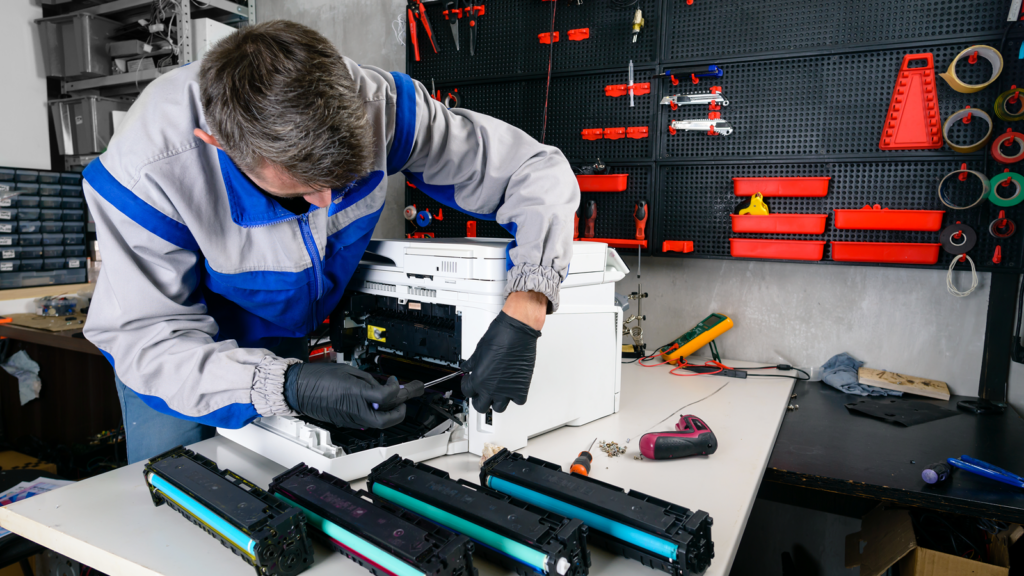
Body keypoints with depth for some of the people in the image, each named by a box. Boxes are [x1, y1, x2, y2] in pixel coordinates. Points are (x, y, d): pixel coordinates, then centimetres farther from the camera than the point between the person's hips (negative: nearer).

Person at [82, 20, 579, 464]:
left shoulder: (376, 105, -31)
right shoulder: (147, 166, -36)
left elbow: (538, 170, -26)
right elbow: (147, 338, -29)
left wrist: (523, 313, -40)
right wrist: (288, 388, -46)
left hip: (293, 344, 2)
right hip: (185, 358, -1)